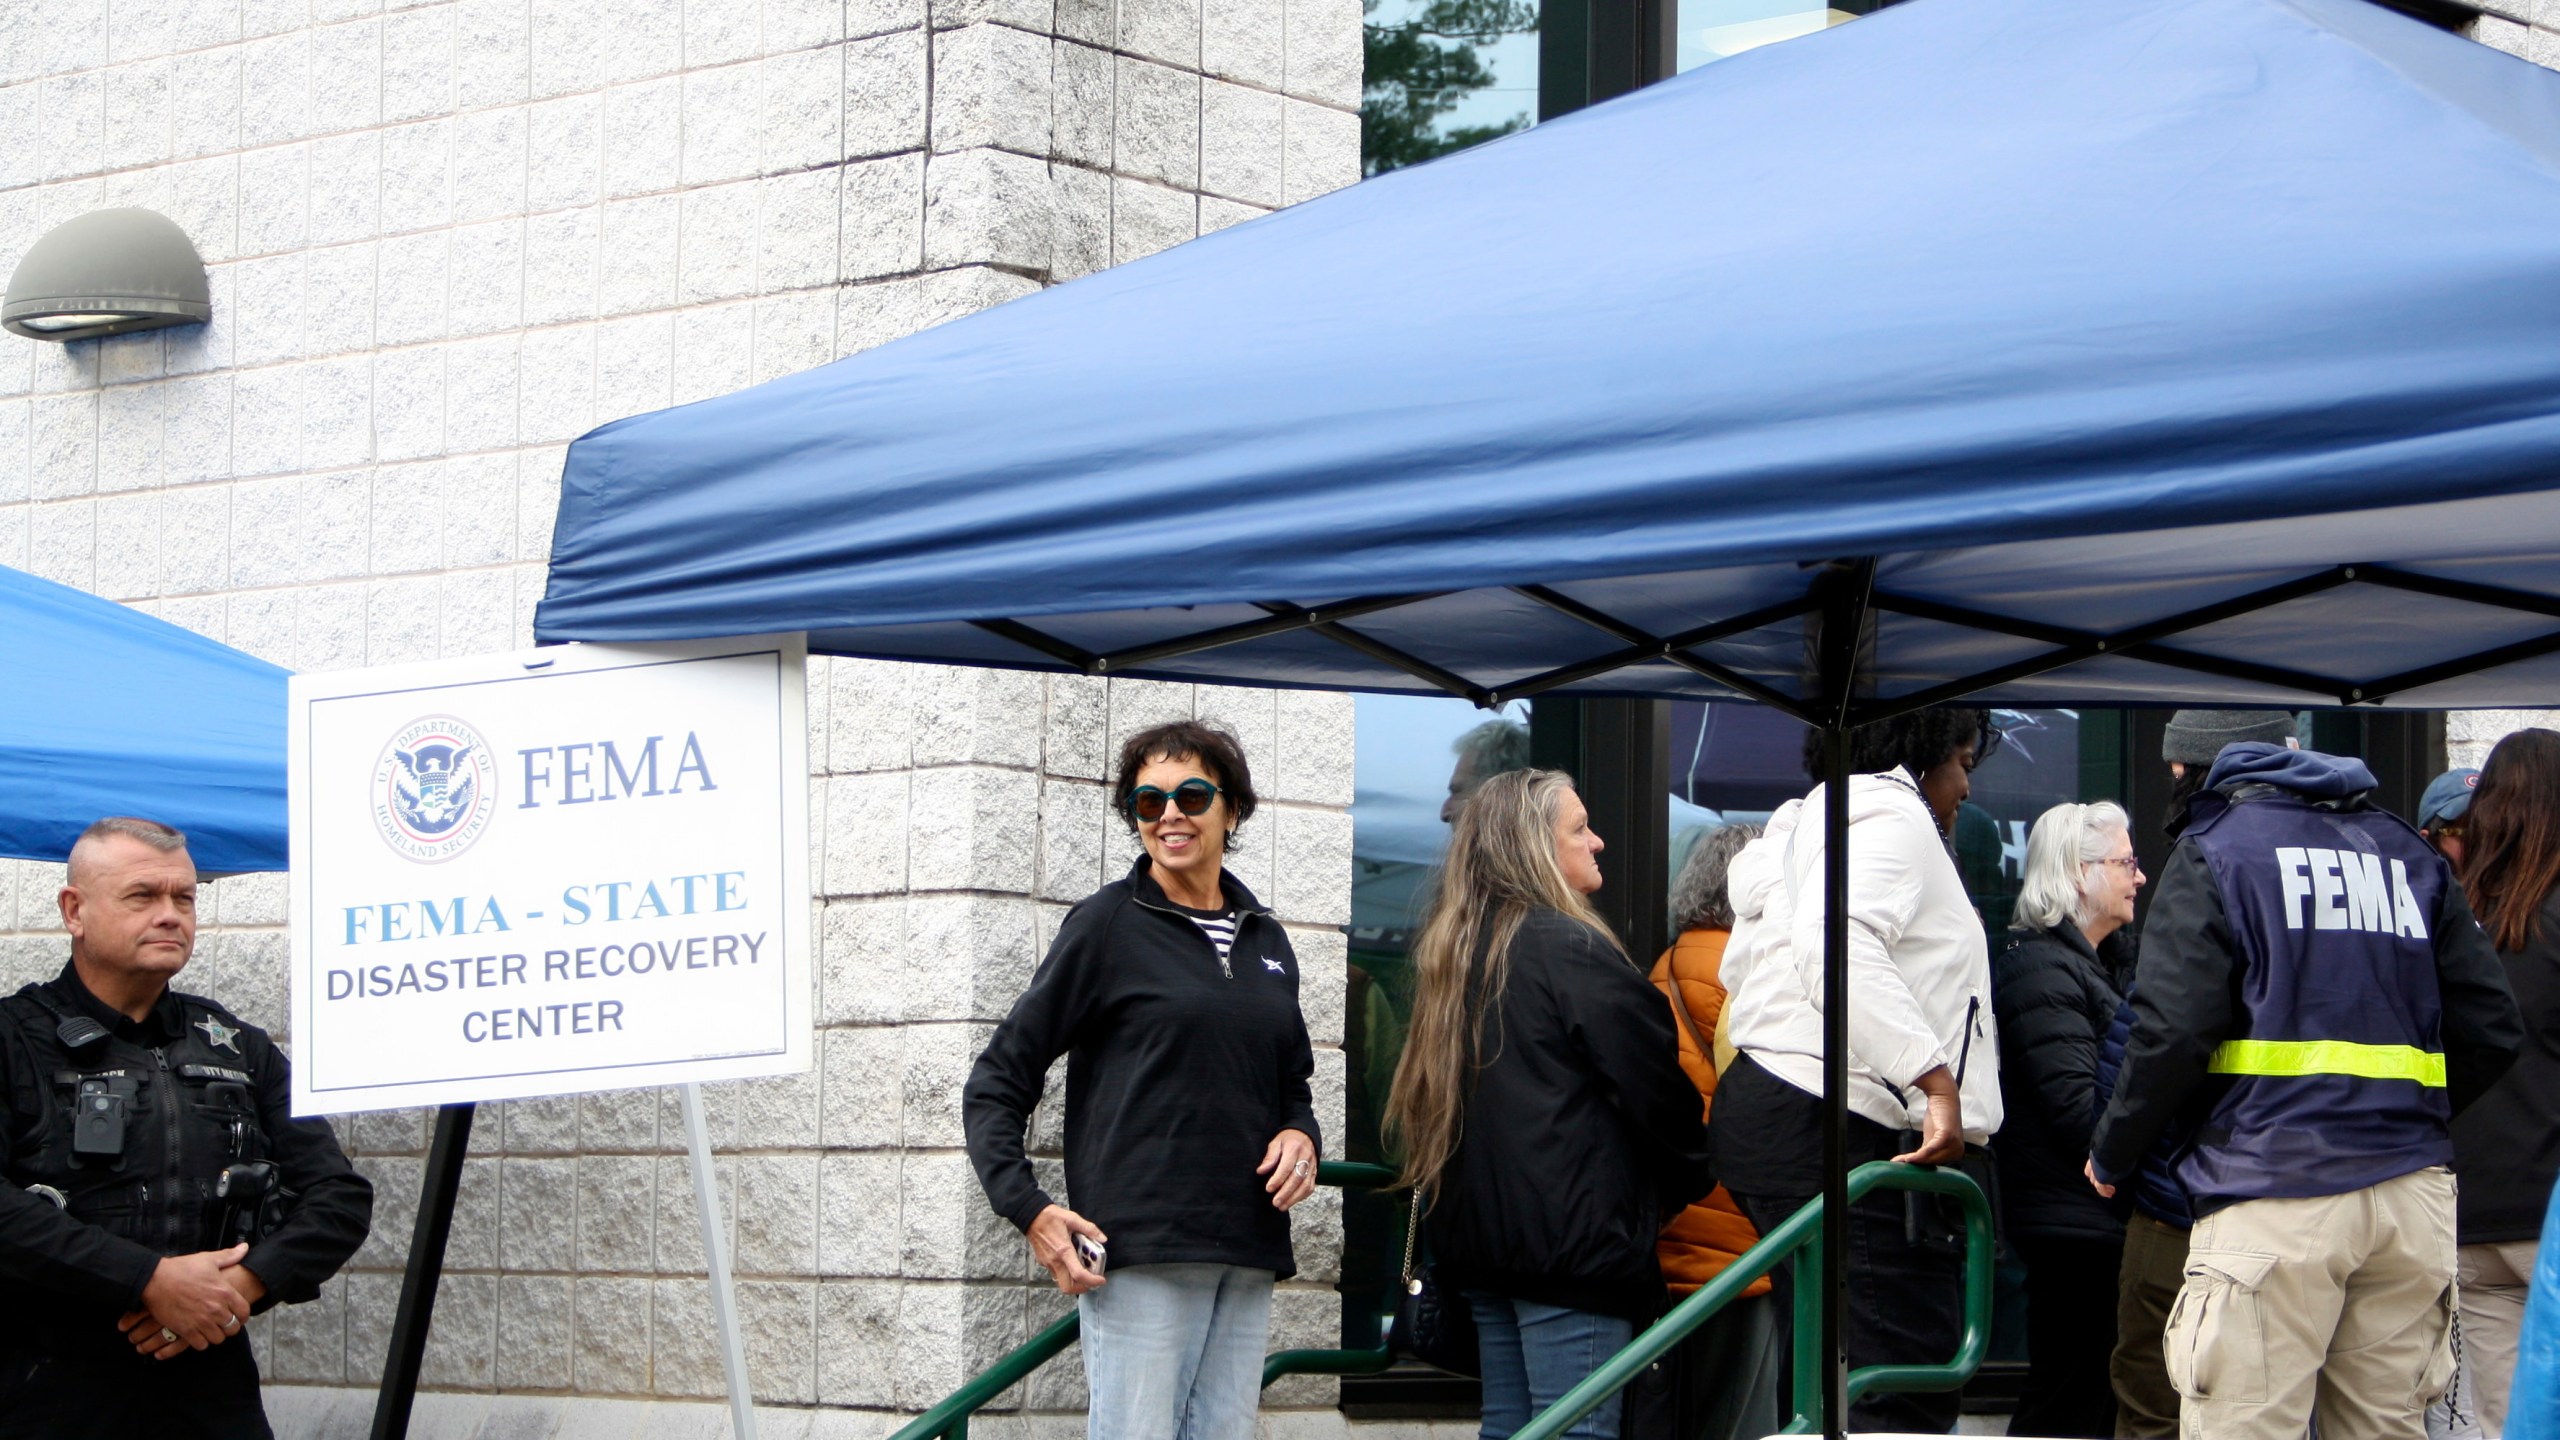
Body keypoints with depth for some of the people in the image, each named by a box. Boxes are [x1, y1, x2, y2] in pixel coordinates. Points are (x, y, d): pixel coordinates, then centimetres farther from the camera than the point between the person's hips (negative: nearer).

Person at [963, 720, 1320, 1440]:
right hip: (1139, 1248, -6)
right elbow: (996, 1086, -1)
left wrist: (1299, 1135, 6)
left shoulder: (1264, 938, 17)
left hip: (1247, 1255, 6)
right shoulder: (1108, 924, 0)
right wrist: (1029, 1210, -12)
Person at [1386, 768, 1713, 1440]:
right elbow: (1653, 1084, -9)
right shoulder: (1572, 948, -12)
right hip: (1570, 1231, -9)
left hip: (1476, 1229, 9)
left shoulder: (1453, 950, 14)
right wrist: (1694, 1177, 7)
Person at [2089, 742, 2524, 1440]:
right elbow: (2492, 1029, 13)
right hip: (2413, 1192, 6)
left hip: (2275, 1190, -5)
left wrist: (2111, 1153, 5)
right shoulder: (2412, 855, 18)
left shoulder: (2215, 851, 2)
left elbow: (2174, 1031, -8)